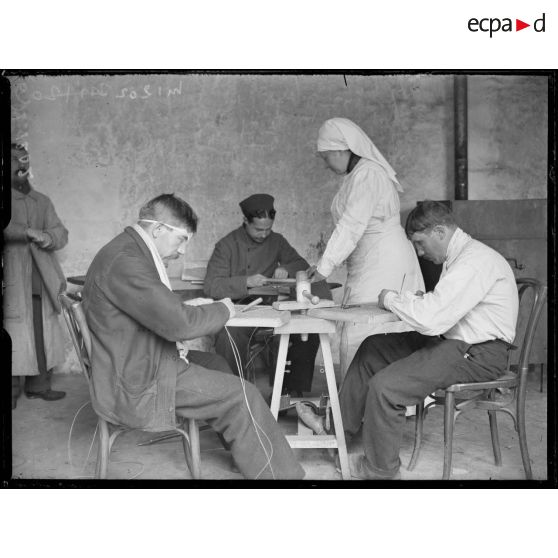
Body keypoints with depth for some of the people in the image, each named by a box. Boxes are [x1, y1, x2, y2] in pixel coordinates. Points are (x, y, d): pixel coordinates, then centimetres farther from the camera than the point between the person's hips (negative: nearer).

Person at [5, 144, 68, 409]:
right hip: (14, 280, -4)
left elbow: (62, 233, 11)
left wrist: (49, 237, -10)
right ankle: (12, 388, 3)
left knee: (44, 335, 5)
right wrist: (29, 232, -24)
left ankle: (39, 385, 14)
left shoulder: (42, 201, 18)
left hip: (43, 280, 5)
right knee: (15, 335, -5)